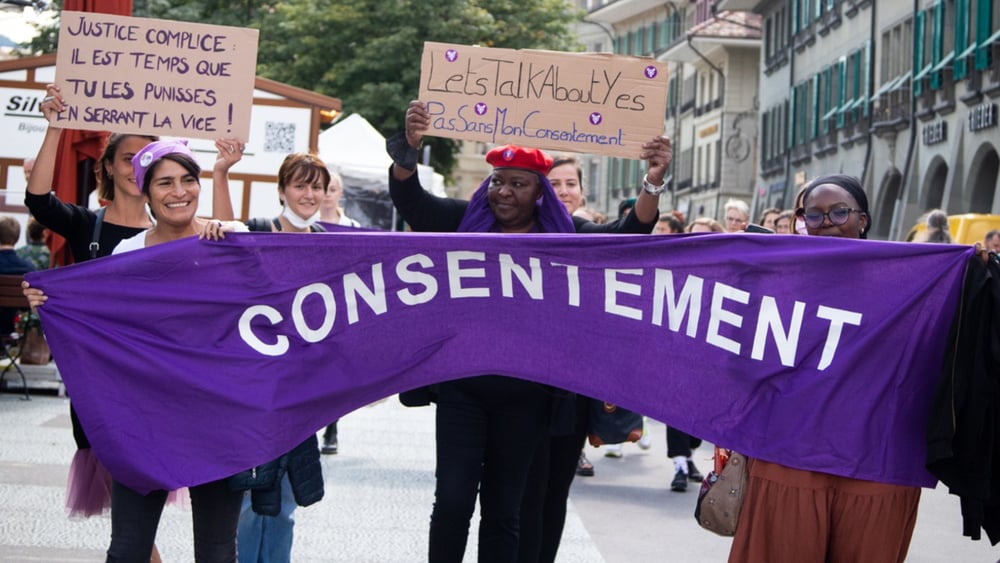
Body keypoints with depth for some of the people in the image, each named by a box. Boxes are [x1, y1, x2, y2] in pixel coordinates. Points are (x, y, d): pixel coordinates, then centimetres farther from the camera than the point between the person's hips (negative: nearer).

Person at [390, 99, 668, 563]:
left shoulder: (563, 233, 1)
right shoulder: (465, 221, 1)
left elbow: (627, 236, -7)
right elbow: (409, 198, -9)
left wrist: (653, 184, -24)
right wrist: (409, 146, -29)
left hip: (524, 397, 1)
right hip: (462, 388, 0)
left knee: (504, 508, 10)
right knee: (453, 501, -2)